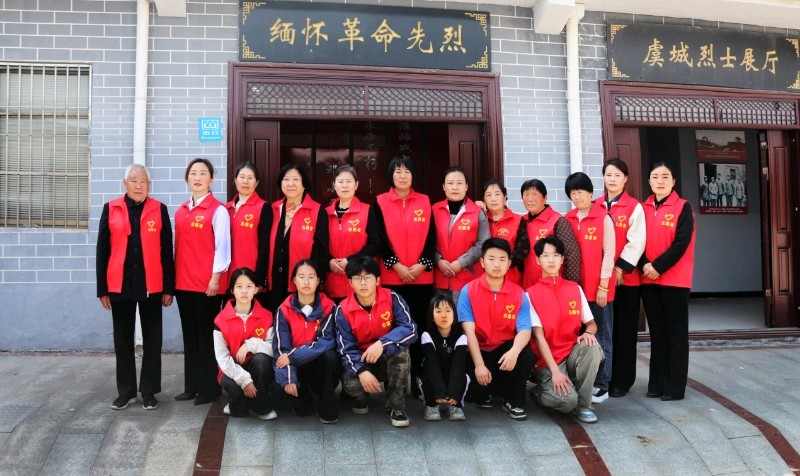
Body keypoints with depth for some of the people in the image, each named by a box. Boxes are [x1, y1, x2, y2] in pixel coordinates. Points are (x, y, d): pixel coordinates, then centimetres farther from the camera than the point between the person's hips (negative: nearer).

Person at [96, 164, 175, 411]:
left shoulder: (159, 210, 3)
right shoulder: (111, 209, 5)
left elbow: (166, 251, 2)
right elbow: (103, 250, 4)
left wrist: (168, 288, -2)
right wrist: (102, 289, 1)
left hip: (151, 286, -1)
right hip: (120, 285, 1)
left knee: (152, 339, 6)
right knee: (123, 339, 9)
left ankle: (149, 390, 16)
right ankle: (126, 390, 21)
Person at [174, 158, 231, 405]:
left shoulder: (218, 210, -6)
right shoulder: (181, 211, 13)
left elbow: (222, 246, -10)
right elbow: (179, 246, 15)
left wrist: (215, 278, -14)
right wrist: (173, 276, 12)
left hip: (208, 283, -6)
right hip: (183, 282, 6)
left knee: (207, 335, 1)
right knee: (190, 335, 12)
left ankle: (210, 388, 10)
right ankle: (192, 386, 22)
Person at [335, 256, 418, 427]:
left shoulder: (392, 298, -16)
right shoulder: (343, 310, -14)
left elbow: (410, 330, -23)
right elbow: (346, 349, -14)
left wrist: (382, 344, -37)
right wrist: (361, 371, -33)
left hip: (390, 358, 0)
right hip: (361, 360, 0)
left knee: (400, 349, -35)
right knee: (350, 384, -32)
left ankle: (395, 406, -18)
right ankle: (360, 398, 10)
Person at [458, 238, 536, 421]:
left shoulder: (519, 294, -5)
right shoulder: (469, 291, -10)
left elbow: (524, 330, -16)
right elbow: (469, 331, -17)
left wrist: (514, 351, -39)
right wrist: (479, 364, -27)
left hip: (506, 350, 2)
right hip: (478, 351, -1)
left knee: (527, 354, -30)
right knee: (480, 380, -30)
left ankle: (513, 402, -4)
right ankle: (483, 393, 13)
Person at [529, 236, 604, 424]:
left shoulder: (575, 288, 7)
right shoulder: (531, 294, -4)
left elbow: (591, 323, 9)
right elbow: (538, 335, -11)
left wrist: (589, 332, -17)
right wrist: (555, 370, -20)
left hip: (573, 353, 4)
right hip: (547, 359, -3)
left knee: (592, 347, -31)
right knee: (567, 400, -29)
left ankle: (583, 405, -10)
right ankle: (543, 393, 10)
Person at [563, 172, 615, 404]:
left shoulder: (603, 218, -4)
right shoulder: (567, 219, 9)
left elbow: (609, 253, -6)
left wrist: (603, 286, -10)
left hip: (598, 288, -4)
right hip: (573, 286, 4)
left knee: (600, 336, 3)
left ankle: (601, 385, 11)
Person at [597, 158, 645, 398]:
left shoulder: (634, 207, 0)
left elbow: (636, 242, -7)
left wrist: (621, 268, -13)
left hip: (626, 277, -3)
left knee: (624, 330, 3)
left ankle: (621, 380, 12)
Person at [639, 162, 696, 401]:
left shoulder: (683, 207, -2)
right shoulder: (643, 208, 10)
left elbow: (681, 242, -12)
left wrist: (658, 266, -17)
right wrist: (644, 265, -11)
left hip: (675, 279, -4)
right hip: (648, 279, 4)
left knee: (675, 332, 1)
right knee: (657, 332, 10)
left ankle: (674, 386, 8)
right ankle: (657, 383, 18)